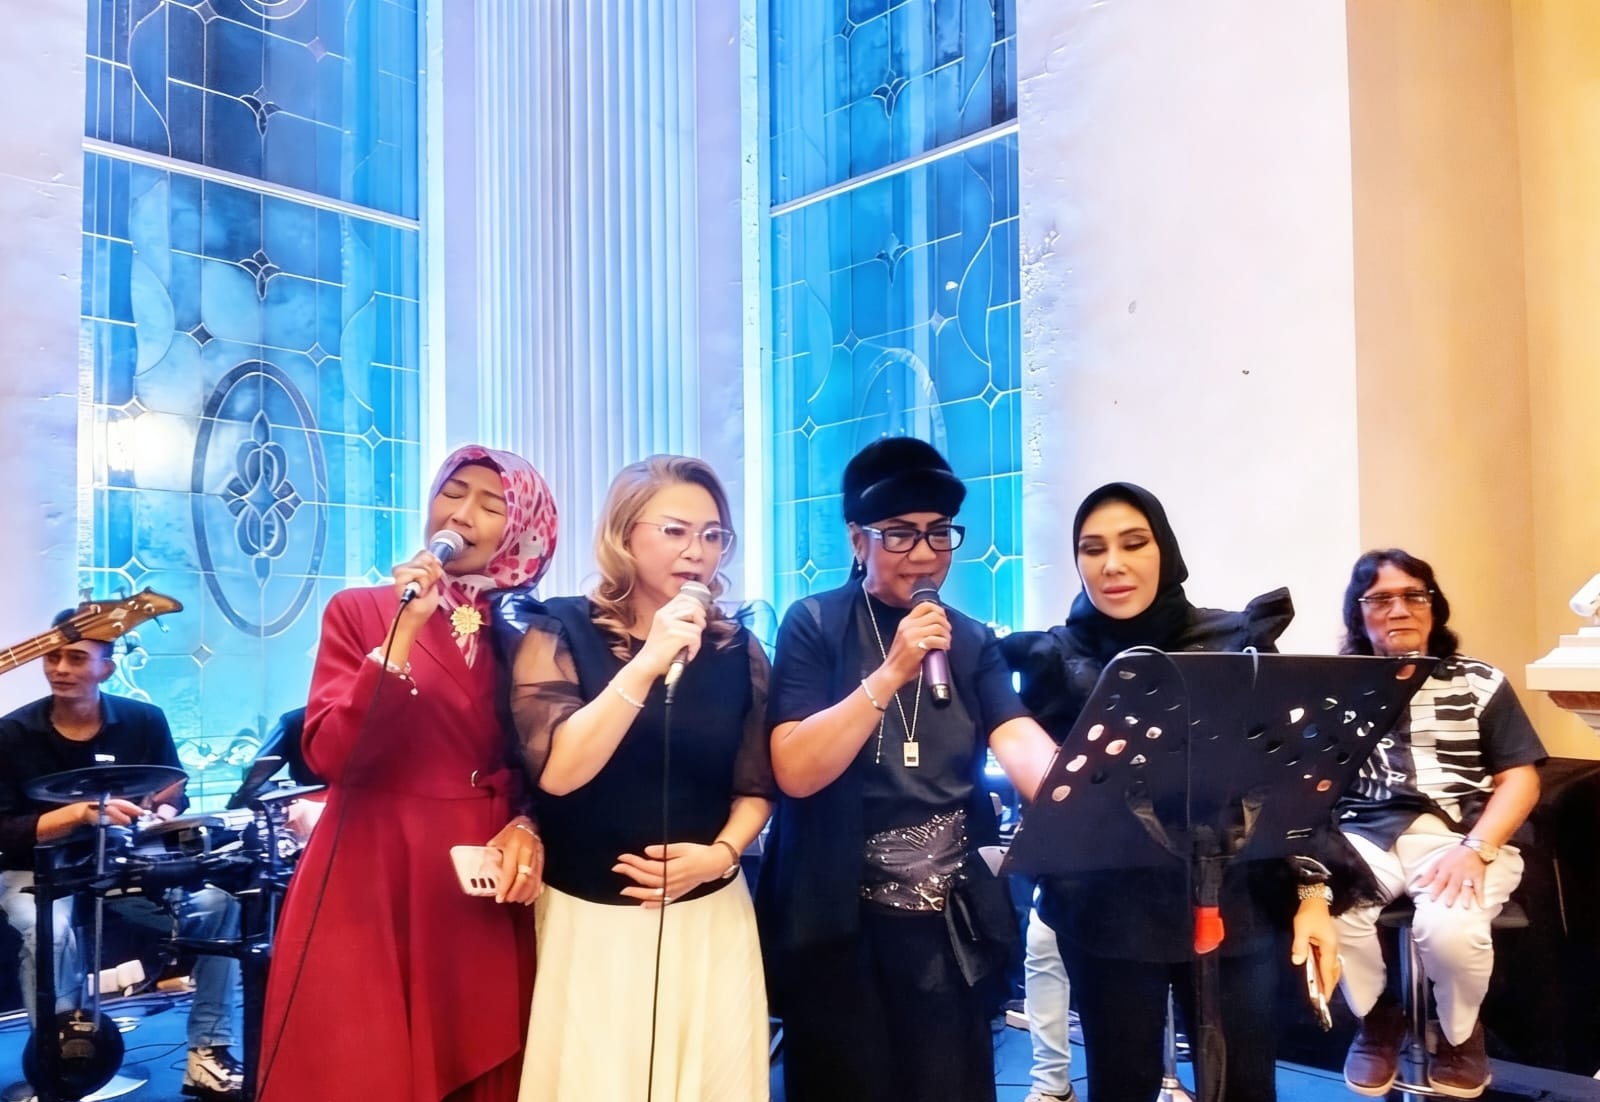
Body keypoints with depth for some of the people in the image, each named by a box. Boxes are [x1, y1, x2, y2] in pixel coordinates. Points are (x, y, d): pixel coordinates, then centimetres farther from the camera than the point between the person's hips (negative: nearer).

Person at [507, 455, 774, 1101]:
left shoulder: (738, 652, 2)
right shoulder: (560, 632, -7)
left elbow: (755, 787, 7)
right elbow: (556, 769, -20)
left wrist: (722, 853, -12)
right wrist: (648, 663, -25)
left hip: (708, 920, 3)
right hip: (588, 922, -2)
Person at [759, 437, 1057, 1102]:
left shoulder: (973, 642, 5)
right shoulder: (813, 625, -7)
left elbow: (1018, 741, -11)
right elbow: (795, 771, -17)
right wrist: (891, 674, -25)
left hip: (949, 921, 4)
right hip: (836, 920, -3)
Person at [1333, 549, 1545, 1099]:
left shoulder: (1479, 683, 11)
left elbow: (1521, 777, 5)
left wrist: (1476, 848, -12)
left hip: (1459, 835, 0)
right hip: (1366, 835, 1)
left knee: (1447, 927, -33)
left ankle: (1461, 1032, 7)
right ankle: (1378, 1017, 4)